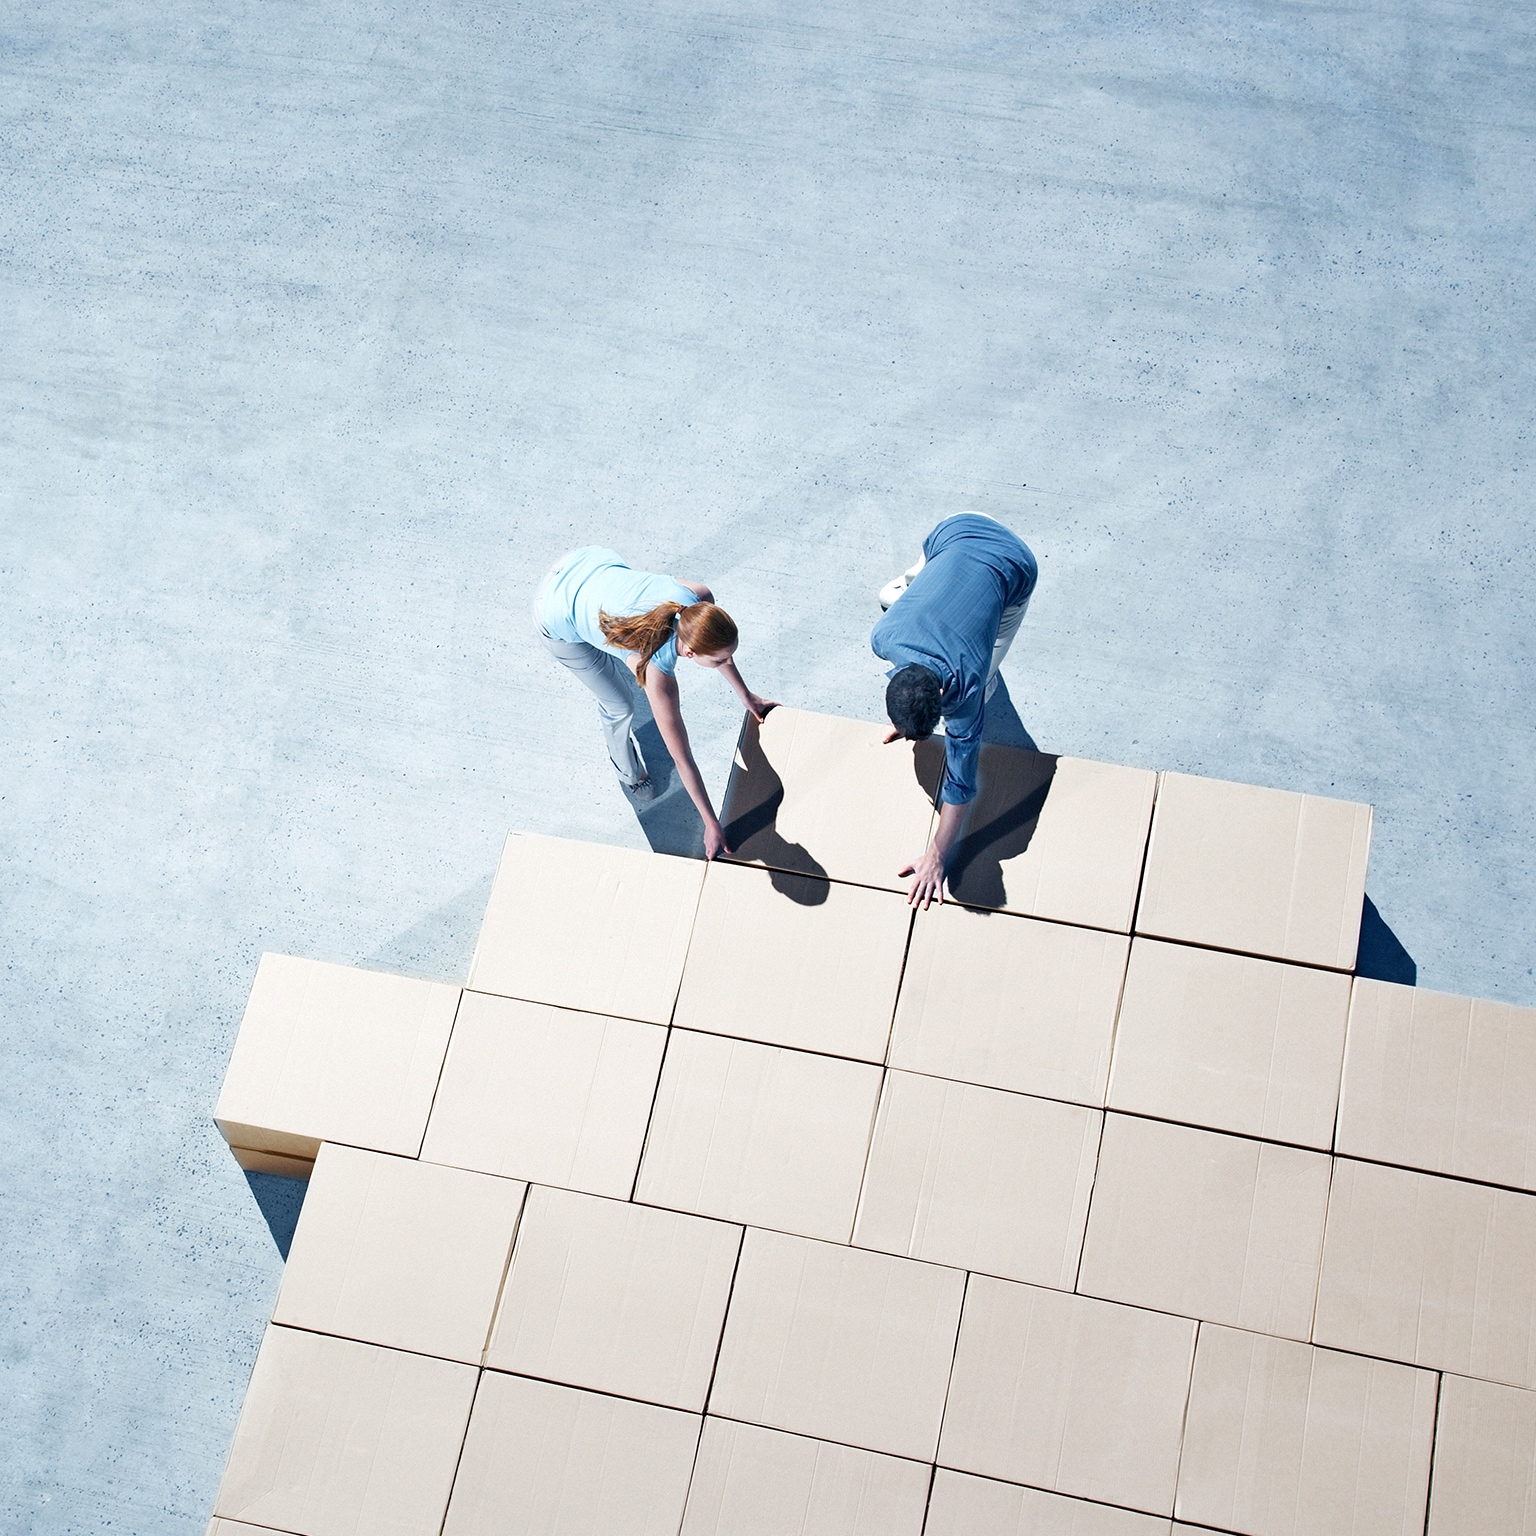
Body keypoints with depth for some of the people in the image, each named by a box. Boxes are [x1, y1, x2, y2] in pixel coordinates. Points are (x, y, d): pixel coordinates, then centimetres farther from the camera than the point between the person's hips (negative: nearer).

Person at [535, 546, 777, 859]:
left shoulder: (701, 600, -27)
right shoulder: (657, 672, -38)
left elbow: (716, 644, -1)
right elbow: (682, 758, -29)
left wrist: (746, 696, 5)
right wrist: (712, 826, -22)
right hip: (560, 619, -5)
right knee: (620, 705, 9)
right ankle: (629, 773, 40)